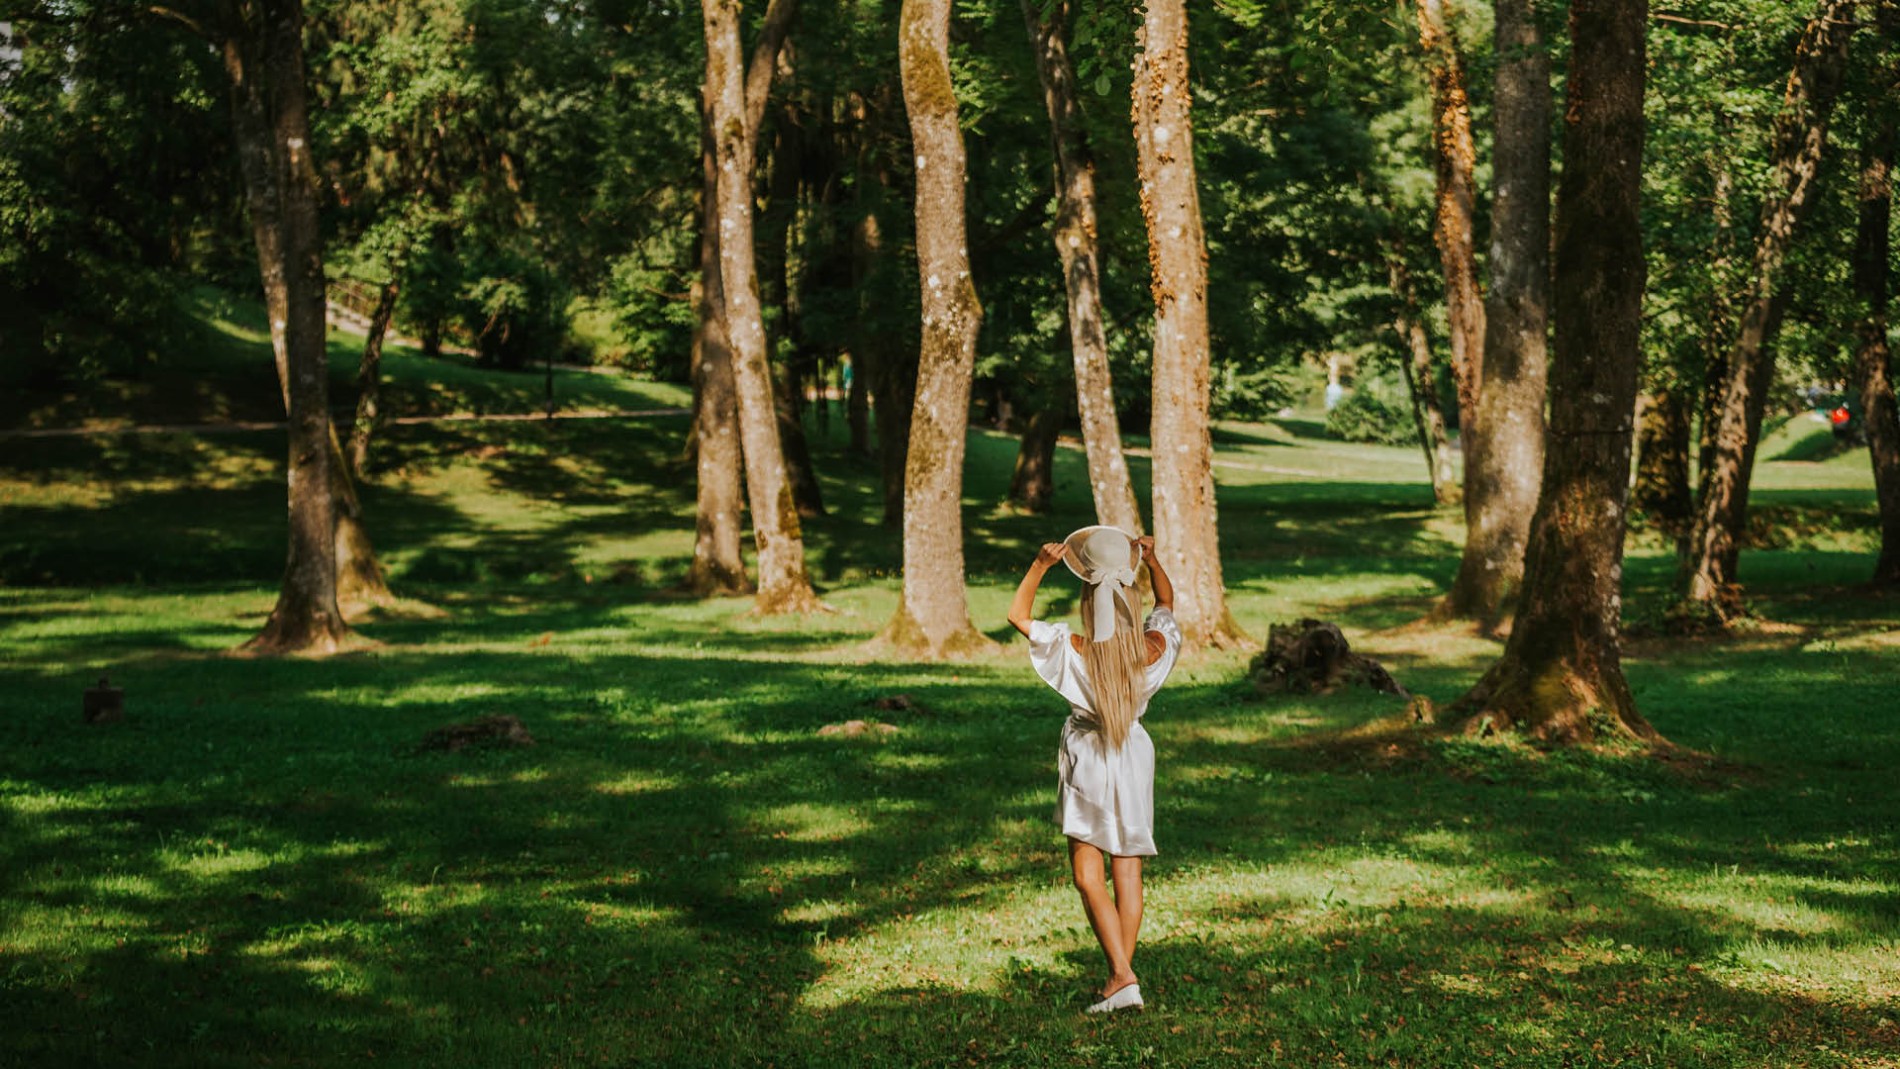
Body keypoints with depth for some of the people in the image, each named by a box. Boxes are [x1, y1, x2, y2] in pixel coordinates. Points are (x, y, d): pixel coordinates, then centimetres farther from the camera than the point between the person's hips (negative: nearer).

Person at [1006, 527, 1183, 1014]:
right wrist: (1151, 560, 8)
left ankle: (1122, 976, -13)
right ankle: (1120, 976, 16)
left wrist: (1040, 565, -9)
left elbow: (1018, 614, -9)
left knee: (1088, 876, 0)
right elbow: (1167, 602, 12)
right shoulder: (1153, 649, -11)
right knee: (1128, 873, 10)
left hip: (1087, 763, -4)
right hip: (1134, 759, 4)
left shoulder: (1074, 651, -20)